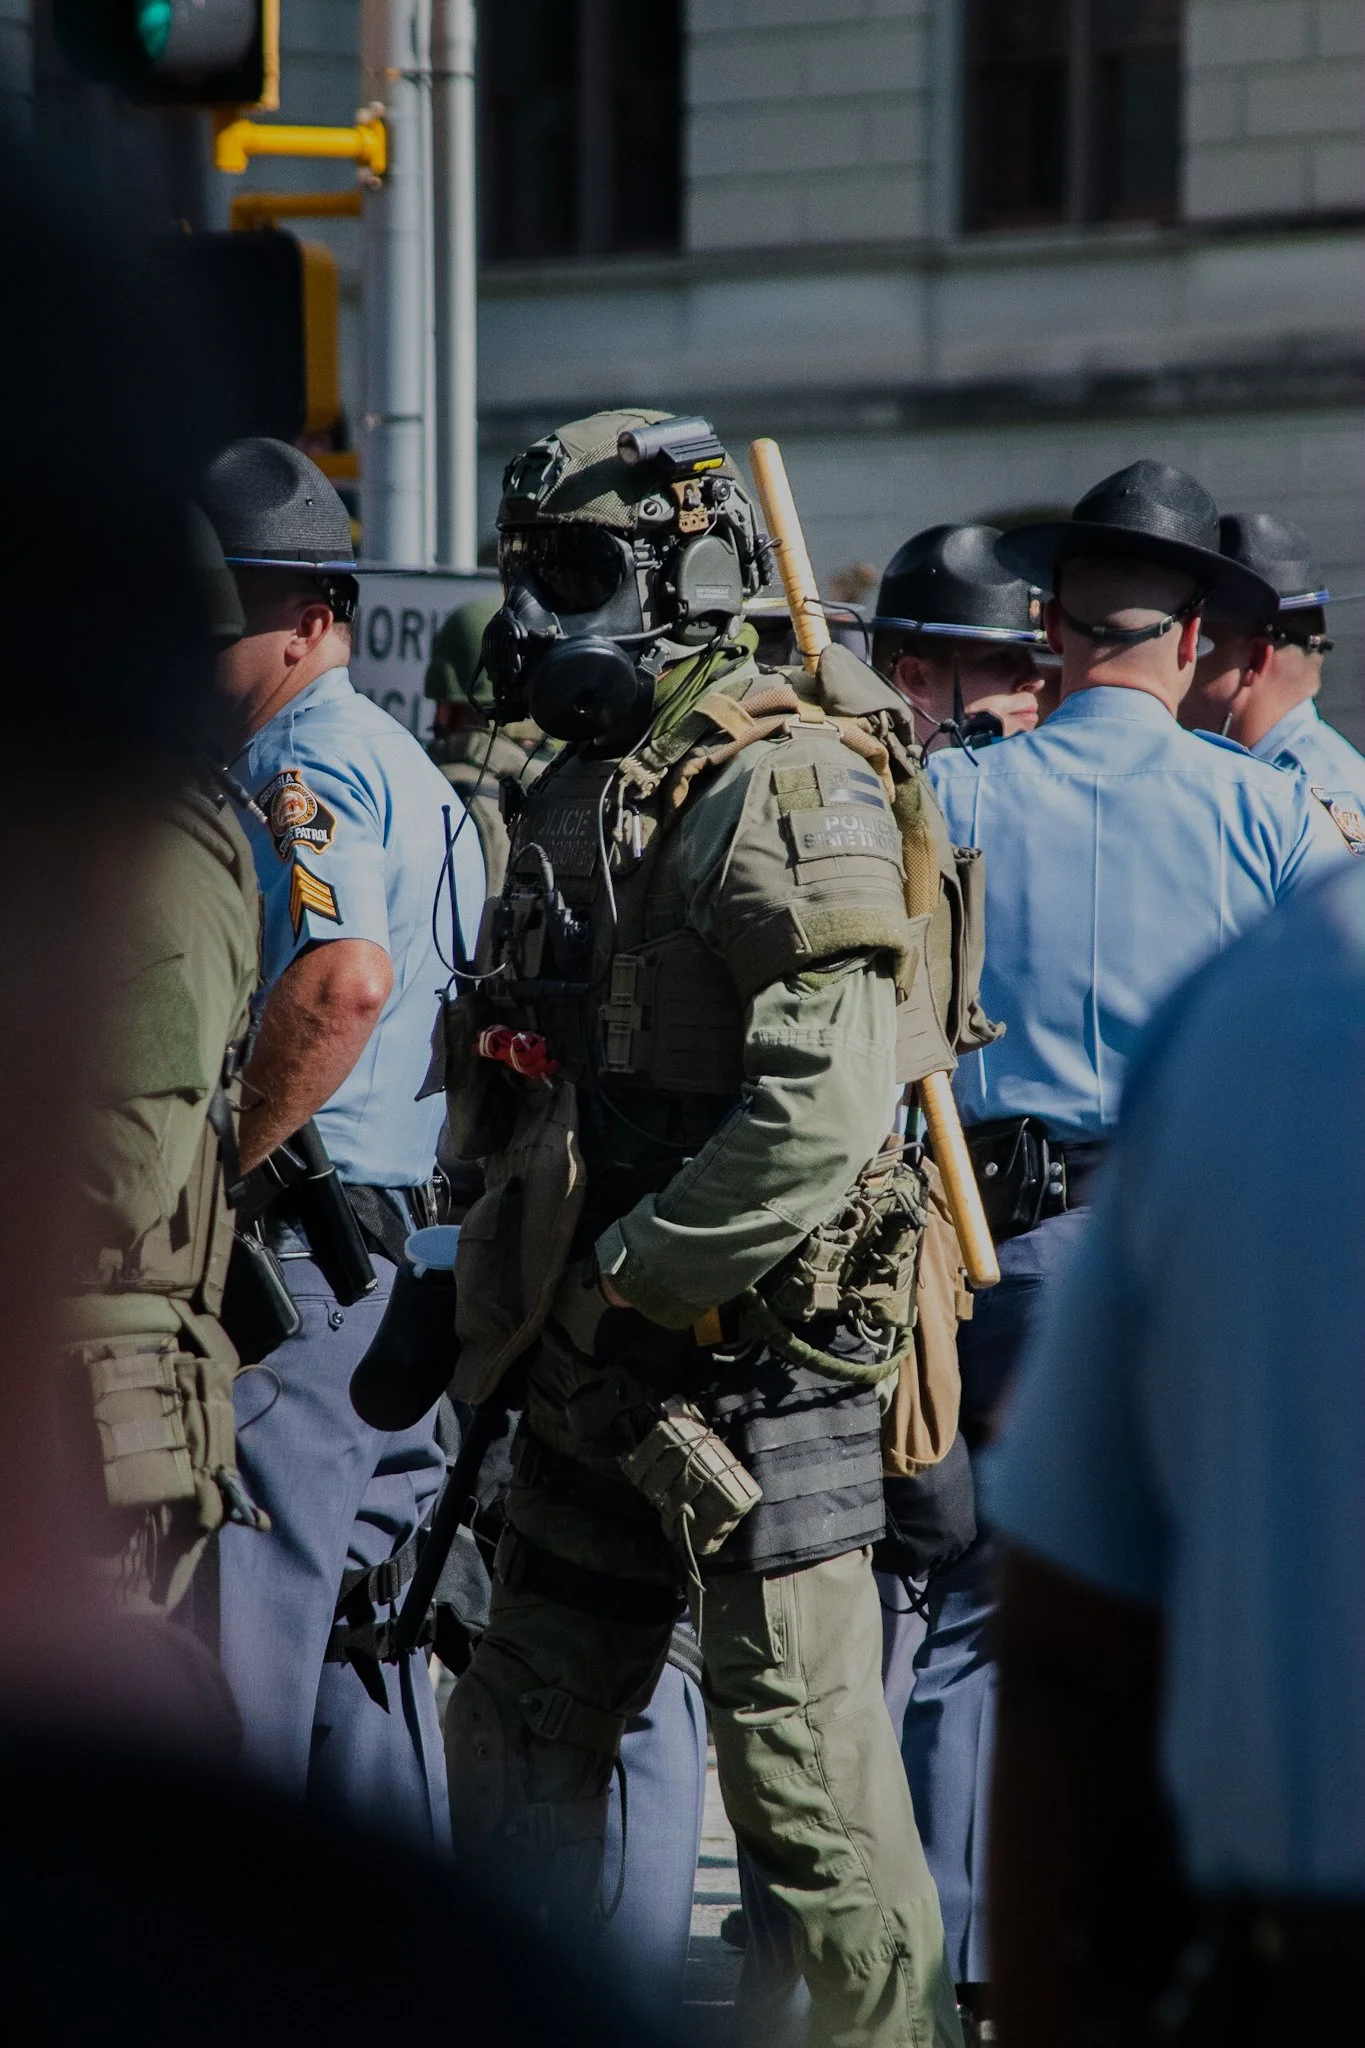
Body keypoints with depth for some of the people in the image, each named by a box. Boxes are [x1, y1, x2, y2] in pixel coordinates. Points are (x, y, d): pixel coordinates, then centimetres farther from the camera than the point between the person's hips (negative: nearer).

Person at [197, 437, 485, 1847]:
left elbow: (343, 981, -30)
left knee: (239, 1641, -10)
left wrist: (208, 1177, -23)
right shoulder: (397, 763, 19)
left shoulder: (303, 767, -13)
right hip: (400, 1248, 10)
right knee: (356, 1616, 13)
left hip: (291, 1251, -10)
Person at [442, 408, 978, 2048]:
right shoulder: (579, 797, 14)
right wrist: (507, 1295, 18)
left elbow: (831, 1097, -25)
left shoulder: (778, 791, -15)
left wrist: (632, 1276, -20)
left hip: (751, 1357, -9)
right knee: (520, 1739, 16)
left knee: (804, 1762, -6)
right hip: (597, 1372, 9)